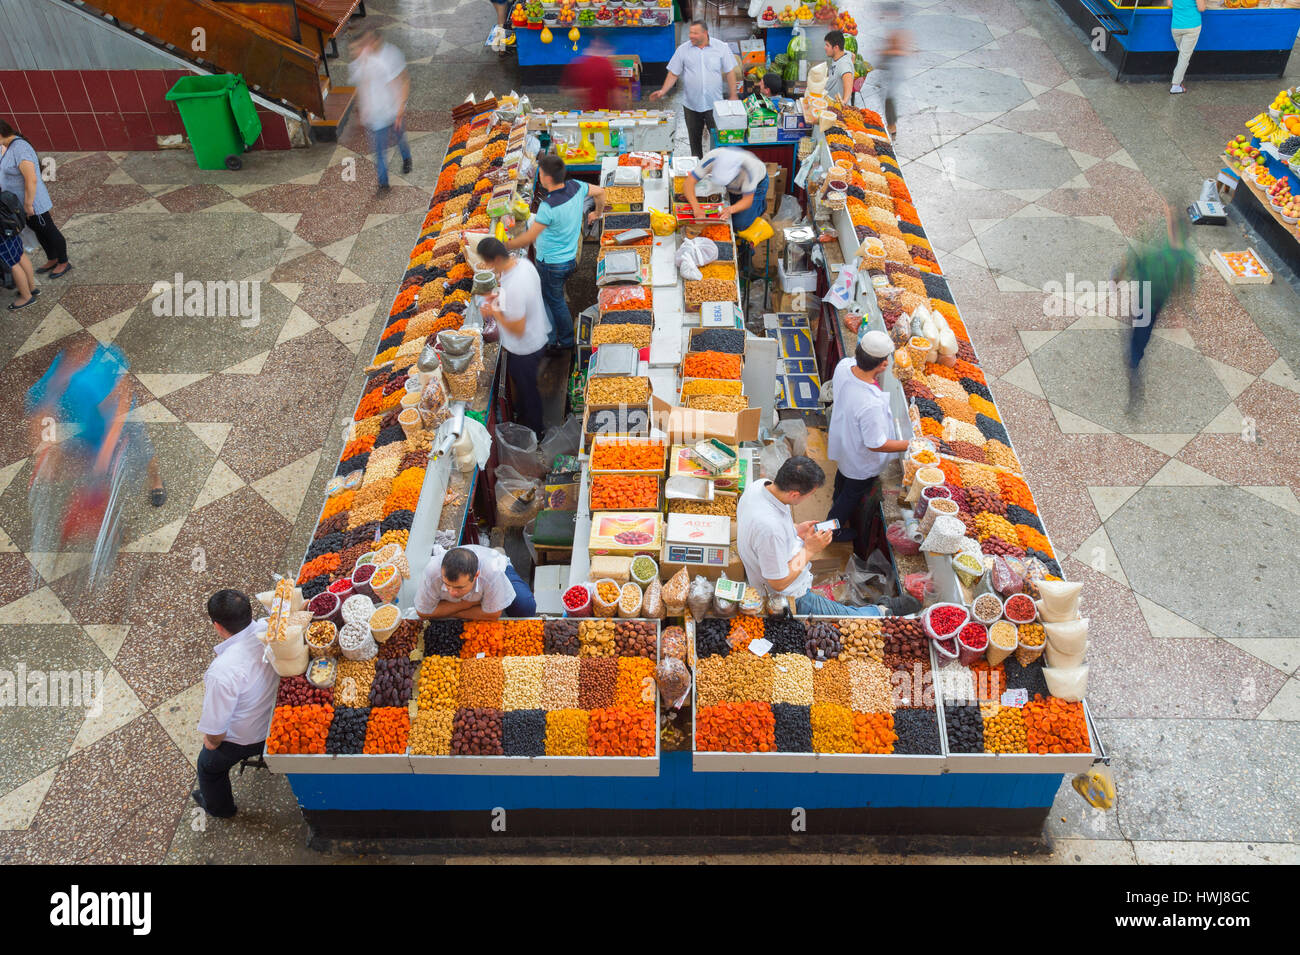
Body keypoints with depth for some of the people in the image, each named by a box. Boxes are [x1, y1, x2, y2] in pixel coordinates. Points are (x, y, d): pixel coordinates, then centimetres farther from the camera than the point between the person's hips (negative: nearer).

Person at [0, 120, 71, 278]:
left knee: (49, 232, 10)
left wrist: (28, 205, -22)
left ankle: (64, 263, 28)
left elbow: (31, 180, -30)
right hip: (21, 201, 9)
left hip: (32, 203, -9)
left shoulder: (20, 150, -30)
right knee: (38, 231, 23)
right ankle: (52, 260, 40)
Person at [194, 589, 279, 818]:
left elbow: (216, 731, -29)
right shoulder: (268, 629, -27)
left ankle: (218, 808, 55)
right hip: (275, 720, 5)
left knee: (209, 765, 28)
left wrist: (211, 741, -4)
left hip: (243, 739, -5)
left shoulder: (223, 672, -42)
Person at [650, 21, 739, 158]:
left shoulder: (721, 47, -2)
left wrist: (733, 97, 1)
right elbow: (673, 74, 4)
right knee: (694, 137, 11)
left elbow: (730, 72, 3)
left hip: (714, 103, -1)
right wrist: (663, 91, -10)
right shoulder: (683, 50, 1)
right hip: (691, 104, 2)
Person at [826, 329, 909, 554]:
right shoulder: (872, 404, -49)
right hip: (861, 463, -7)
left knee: (843, 476, 40)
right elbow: (876, 445, -32)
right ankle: (832, 530, 53)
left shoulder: (844, 365, -27)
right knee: (853, 494, 25)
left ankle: (837, 503, 73)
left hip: (842, 441, 7)